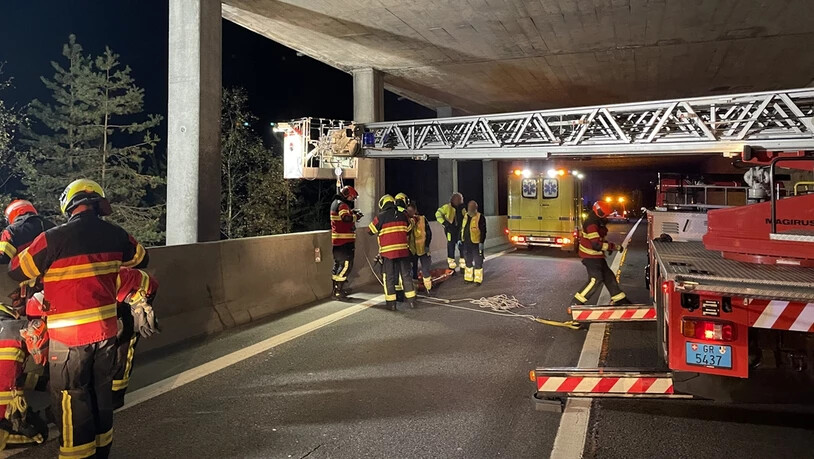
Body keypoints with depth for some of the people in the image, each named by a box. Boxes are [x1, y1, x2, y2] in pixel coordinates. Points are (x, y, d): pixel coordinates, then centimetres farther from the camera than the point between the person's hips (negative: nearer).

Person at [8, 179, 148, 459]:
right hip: (106, 330, 5)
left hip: (69, 336, -5)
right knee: (102, 394, 18)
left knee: (72, 402, 8)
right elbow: (141, 259, 15)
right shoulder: (114, 234, -3)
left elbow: (17, 272, -3)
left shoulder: (54, 238, -16)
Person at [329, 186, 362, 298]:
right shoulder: (342, 205, -14)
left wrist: (352, 212, 7)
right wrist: (356, 216, -14)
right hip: (344, 240, -11)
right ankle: (338, 290, -7)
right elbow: (346, 218, -30)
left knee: (338, 264, 17)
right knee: (346, 265, -8)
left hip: (337, 241, 11)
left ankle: (336, 288, 25)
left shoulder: (336, 203, 19)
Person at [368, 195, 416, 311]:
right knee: (406, 275, 12)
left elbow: (370, 230, 5)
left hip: (388, 252, -3)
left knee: (389, 277, 6)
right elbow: (409, 230, 16)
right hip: (403, 250, 3)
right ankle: (411, 300, 15)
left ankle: (391, 303, 6)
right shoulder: (403, 215, 5)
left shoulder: (381, 217, -6)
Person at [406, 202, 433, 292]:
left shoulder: (422, 219, -7)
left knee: (425, 268, 1)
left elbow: (428, 233, -4)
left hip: (422, 249, -2)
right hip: (411, 250, 2)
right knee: (413, 269, 9)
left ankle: (428, 287, 15)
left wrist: (427, 245, -9)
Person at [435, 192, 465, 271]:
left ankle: (463, 266, 15)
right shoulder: (447, 207, -7)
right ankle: (451, 267, 17)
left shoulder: (462, 208, 8)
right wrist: (444, 223, -15)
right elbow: (438, 214, -11)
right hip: (451, 231, -3)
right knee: (451, 248, 6)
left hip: (460, 231, 3)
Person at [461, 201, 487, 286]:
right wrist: (460, 239, 15)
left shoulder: (480, 217, -10)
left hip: (476, 244, -6)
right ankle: (468, 278, 27)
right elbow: (462, 228, 18)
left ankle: (478, 280, 10)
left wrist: (481, 242, -17)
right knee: (468, 261, 16)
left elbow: (483, 231, -12)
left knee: (478, 262, 1)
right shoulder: (466, 216, 10)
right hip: (466, 243, 6)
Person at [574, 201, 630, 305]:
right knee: (596, 279, -16)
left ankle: (620, 300, 25)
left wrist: (608, 246, 9)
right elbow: (596, 245, -28)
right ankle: (576, 302, -11)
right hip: (590, 256, -10)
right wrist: (614, 247, -22)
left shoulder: (598, 223, 11)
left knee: (608, 276, 14)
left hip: (596, 256, 10)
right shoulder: (591, 225, -22)